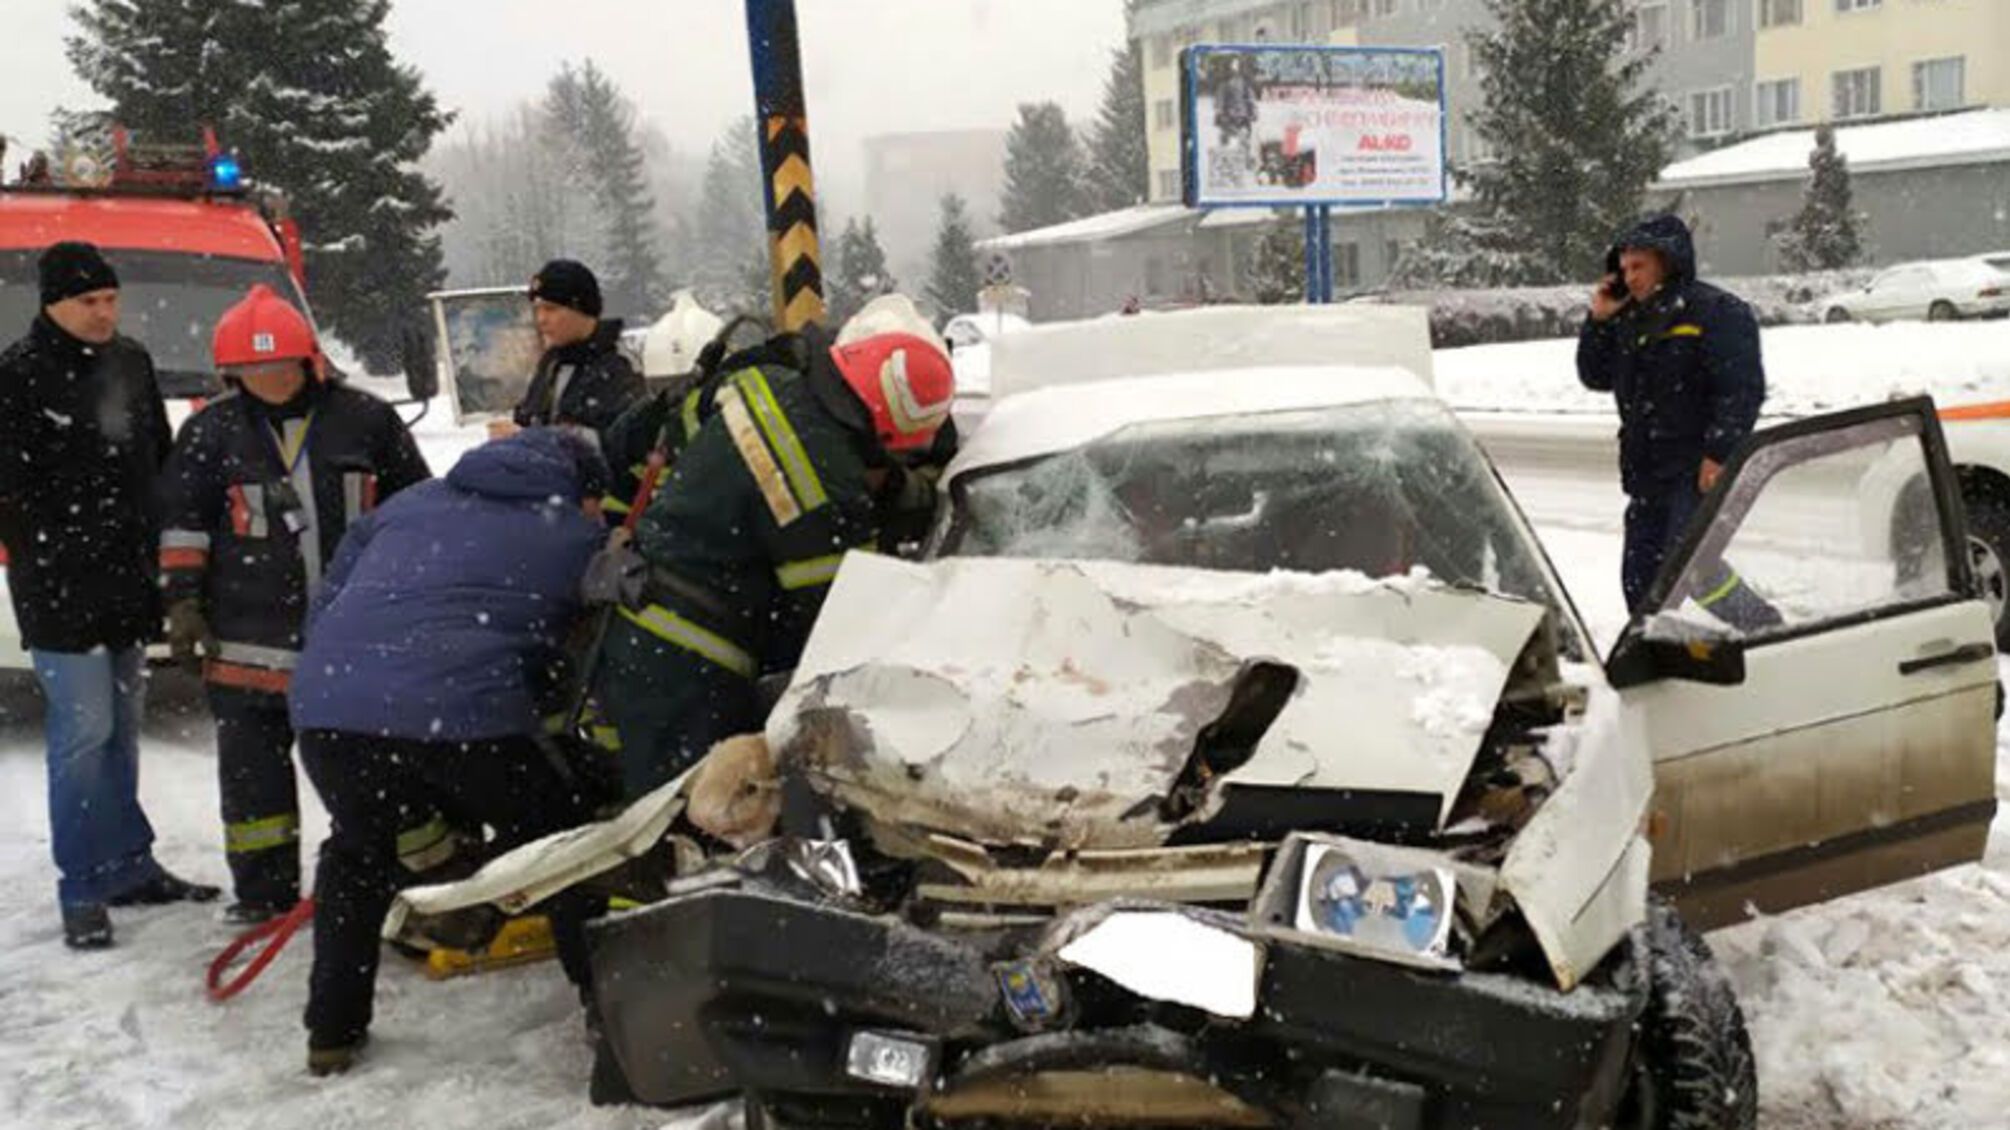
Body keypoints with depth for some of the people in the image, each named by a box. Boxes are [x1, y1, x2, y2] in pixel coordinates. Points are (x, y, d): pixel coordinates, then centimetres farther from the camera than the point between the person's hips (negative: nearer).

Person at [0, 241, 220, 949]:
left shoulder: (132, 362, 12)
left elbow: (160, 463, 18)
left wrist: (163, 558, 14)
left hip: (129, 583, 7)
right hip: (63, 591, -7)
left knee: (123, 729, 14)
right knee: (84, 733, -8)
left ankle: (128, 867, 24)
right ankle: (82, 890, 0)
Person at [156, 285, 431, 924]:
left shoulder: (363, 419, 1)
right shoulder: (212, 432, 2)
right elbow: (183, 521, 4)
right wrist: (183, 600, -3)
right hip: (251, 639, 0)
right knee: (254, 762, 6)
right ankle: (263, 890, 19)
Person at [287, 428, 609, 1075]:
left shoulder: (409, 504, 28)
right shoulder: (581, 537, 16)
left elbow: (323, 607, 29)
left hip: (327, 708, 4)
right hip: (468, 719, -4)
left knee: (358, 850, 30)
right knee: (561, 842, 18)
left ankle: (333, 1031, 33)